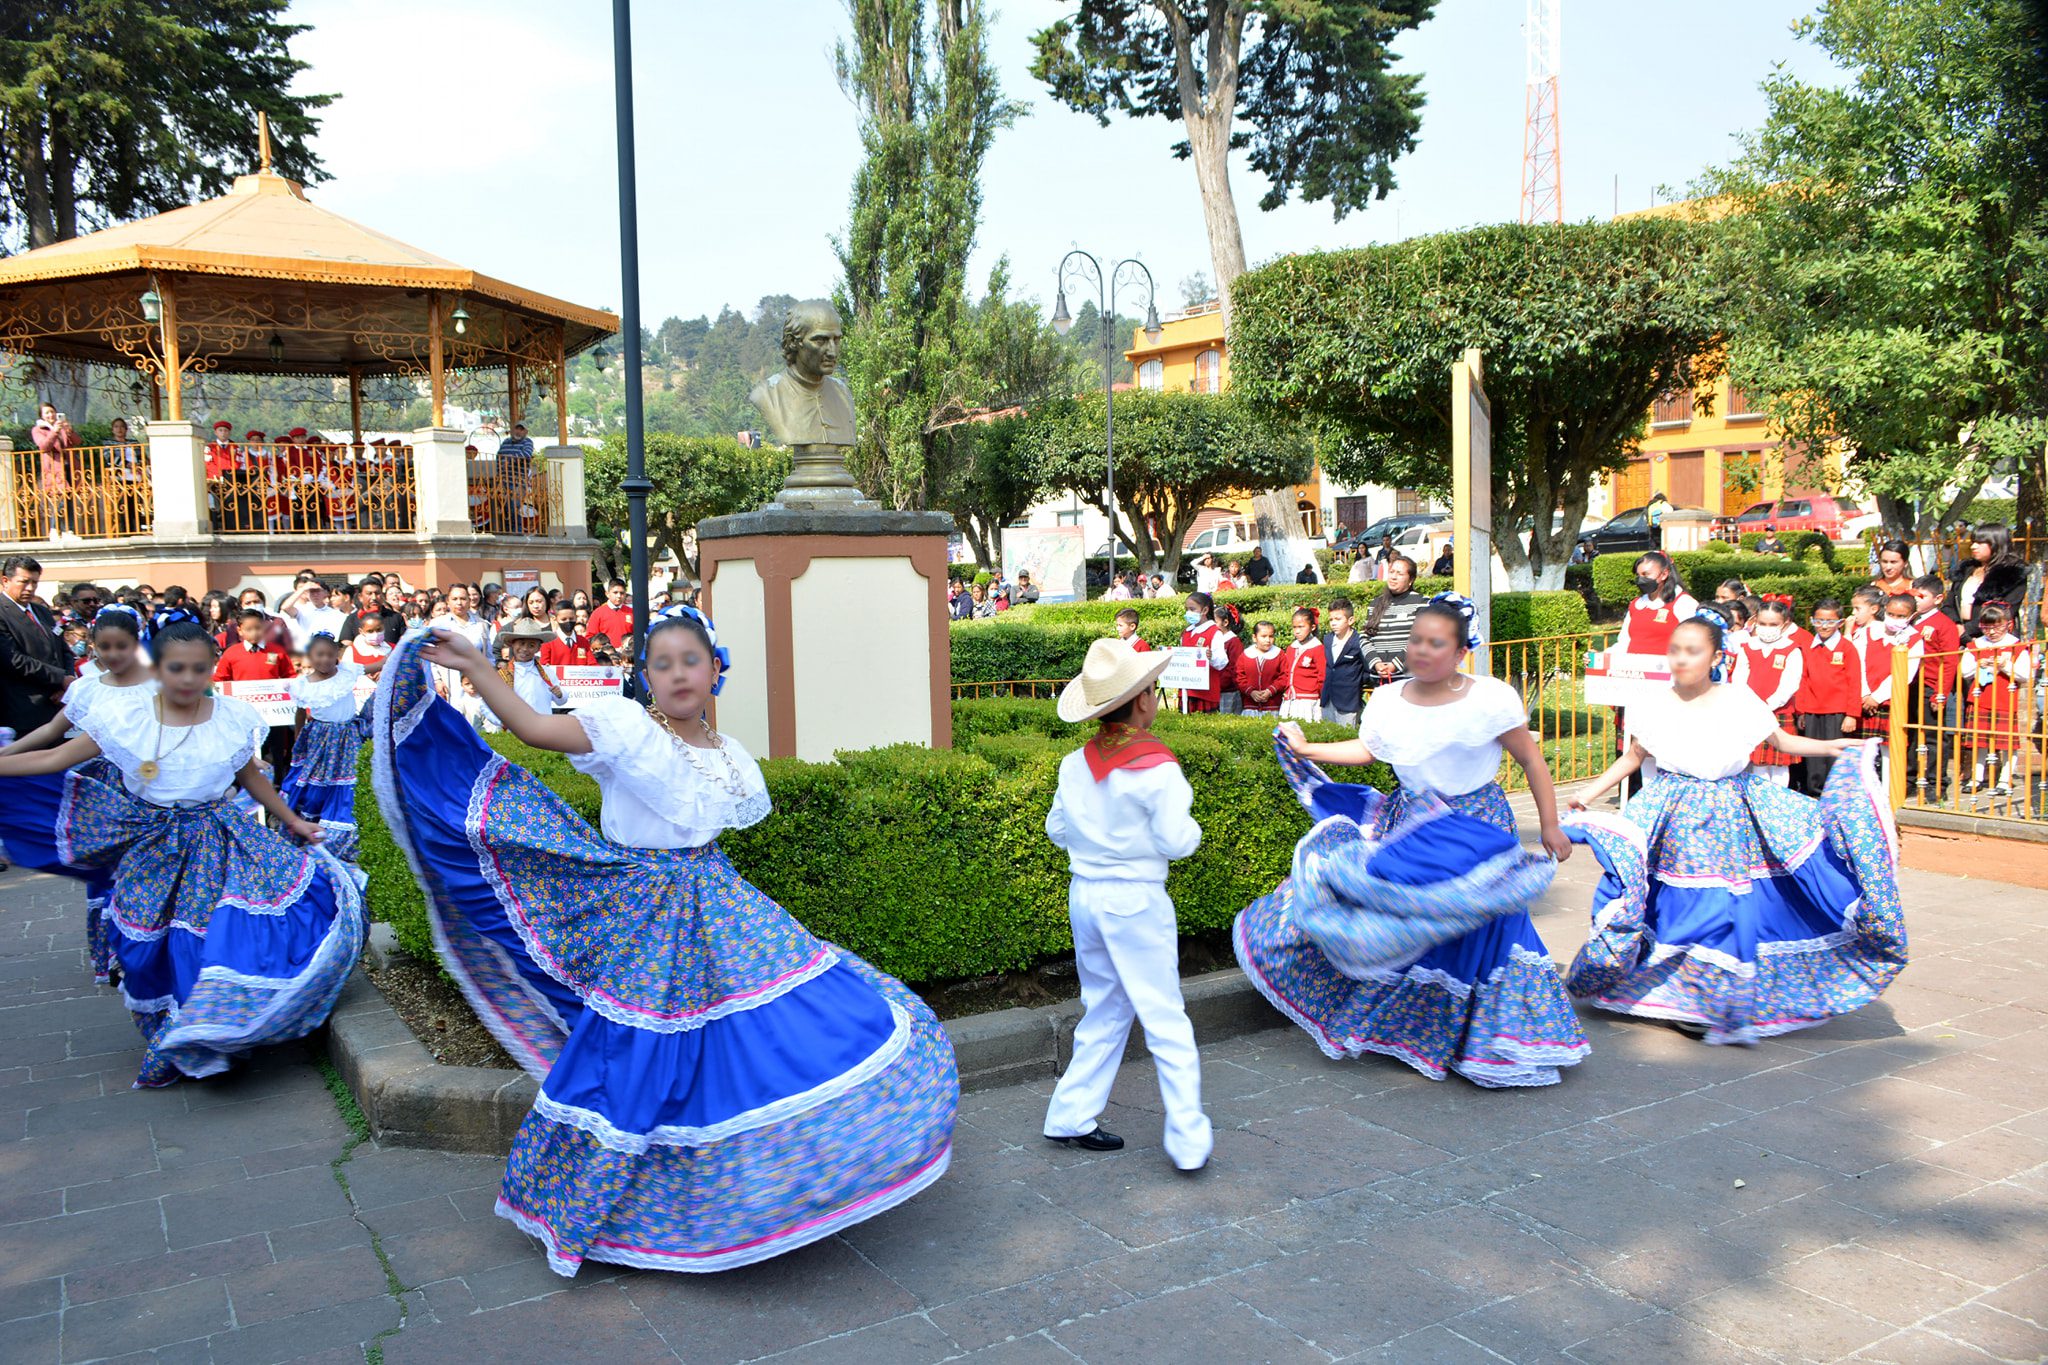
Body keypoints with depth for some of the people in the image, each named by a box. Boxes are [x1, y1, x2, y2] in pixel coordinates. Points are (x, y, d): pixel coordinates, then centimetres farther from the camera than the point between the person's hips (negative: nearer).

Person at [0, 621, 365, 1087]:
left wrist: (293, 822, 15)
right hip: (154, 850, 0)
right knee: (154, 946, 3)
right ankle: (172, 1039, 27)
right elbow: (53, 760, 0)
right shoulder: (126, 720, -7)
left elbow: (251, 778, 11)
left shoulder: (234, 719, -3)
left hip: (220, 840, 0)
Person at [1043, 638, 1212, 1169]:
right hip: (1135, 901, -6)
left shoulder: (1074, 765, 1)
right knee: (1165, 1019, 1)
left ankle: (1072, 1116, 24)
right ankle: (1187, 1138, 3)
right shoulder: (1157, 770, -16)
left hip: (1084, 895, 6)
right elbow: (1176, 842, -15)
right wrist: (1190, 825, 5)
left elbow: (1057, 829, 9)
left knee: (1103, 1011, 19)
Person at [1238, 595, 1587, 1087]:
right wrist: (1307, 750, 12)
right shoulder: (1388, 700, 0)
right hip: (1408, 823, 5)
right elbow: (1365, 750, 17)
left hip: (1475, 826, -4)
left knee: (1476, 935, -2)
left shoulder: (1491, 699, -14)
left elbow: (1531, 759, -6)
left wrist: (1549, 825, -4)